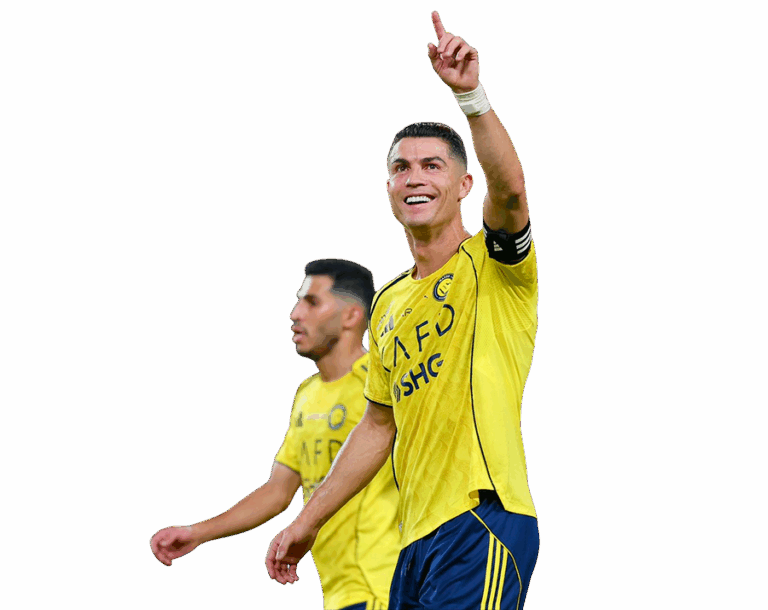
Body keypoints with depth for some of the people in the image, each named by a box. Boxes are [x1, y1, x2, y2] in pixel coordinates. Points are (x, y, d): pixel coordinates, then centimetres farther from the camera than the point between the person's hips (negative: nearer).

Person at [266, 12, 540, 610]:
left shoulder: (491, 264, 0)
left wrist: (470, 93, -36)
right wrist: (307, 523, 25)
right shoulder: (389, 303, 20)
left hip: (483, 523, -7)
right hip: (418, 538, 7)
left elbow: (510, 188, -23)